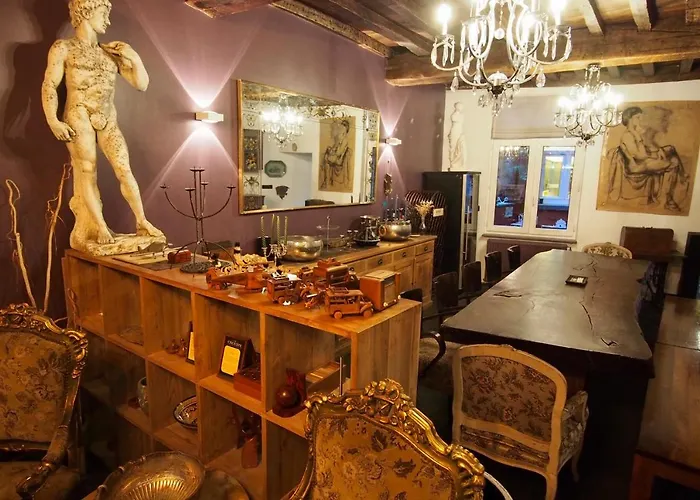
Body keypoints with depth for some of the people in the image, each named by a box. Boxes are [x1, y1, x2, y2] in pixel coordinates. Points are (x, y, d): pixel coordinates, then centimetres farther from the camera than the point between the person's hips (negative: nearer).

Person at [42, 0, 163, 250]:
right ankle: (101, 227, -4)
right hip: (79, 118, -3)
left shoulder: (111, 52, 16)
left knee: (124, 170, -8)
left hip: (108, 120, 3)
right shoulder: (63, 48, 6)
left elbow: (142, 84, 14)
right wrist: (53, 120, -14)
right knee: (87, 172, -7)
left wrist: (135, 58, 0)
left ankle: (142, 223, -4)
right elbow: (49, 85, -2)